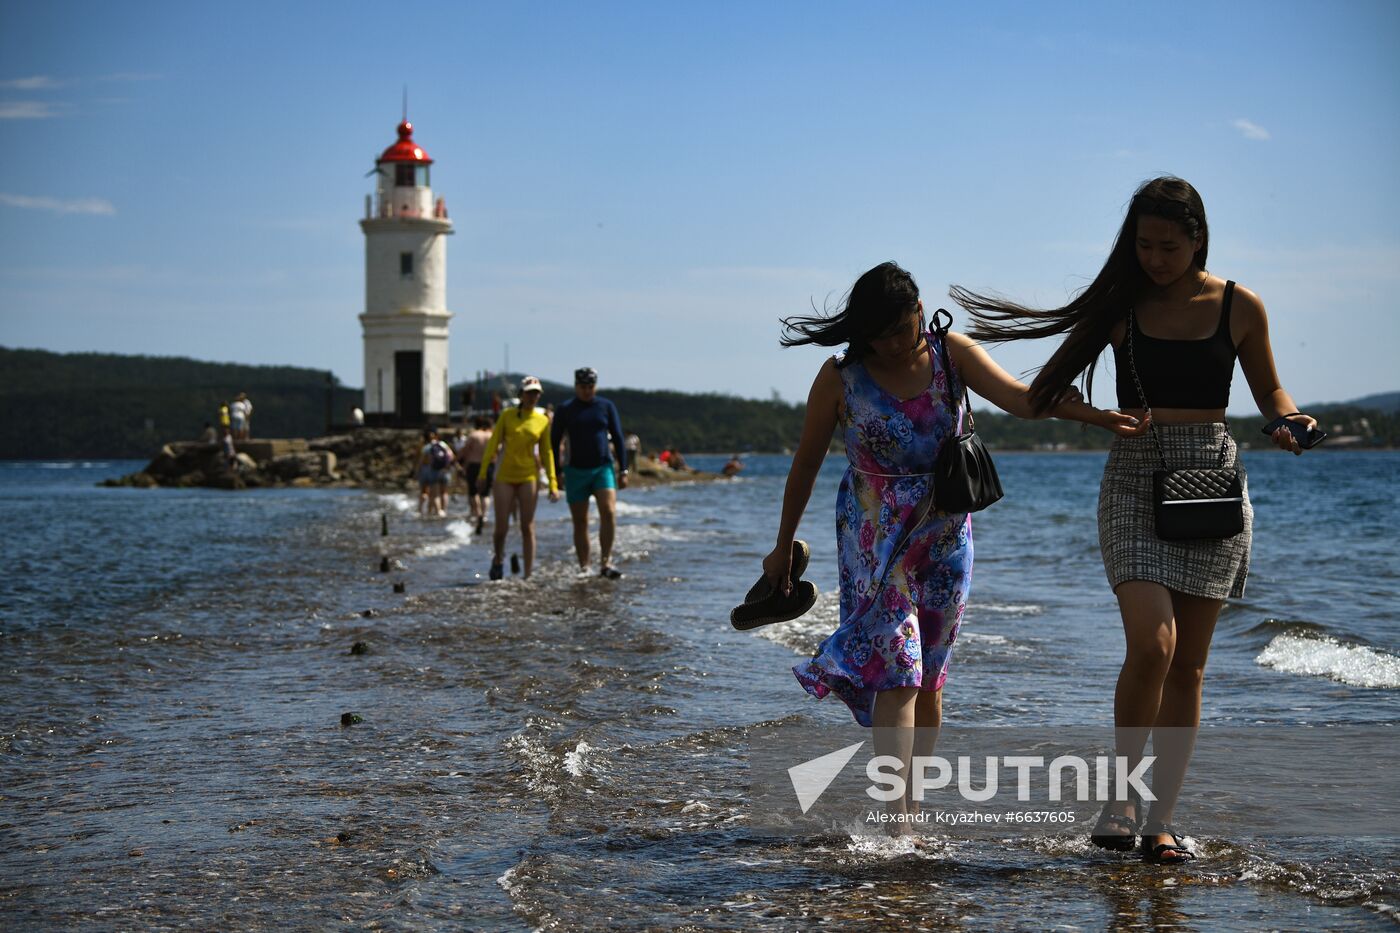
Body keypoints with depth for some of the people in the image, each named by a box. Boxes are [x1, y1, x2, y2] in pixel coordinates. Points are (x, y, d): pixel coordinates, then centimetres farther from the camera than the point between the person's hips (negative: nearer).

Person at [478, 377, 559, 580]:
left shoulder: (543, 421, 4)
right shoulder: (507, 415, 1)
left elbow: (546, 453, 8)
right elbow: (493, 443, 3)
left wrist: (553, 484, 4)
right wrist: (483, 472, -2)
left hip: (529, 477, 1)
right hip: (505, 476, -1)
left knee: (527, 528, -2)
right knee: (502, 527, -2)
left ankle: (528, 575, 3)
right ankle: (497, 561, 27)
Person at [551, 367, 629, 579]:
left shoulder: (607, 407, 6)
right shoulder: (565, 410, 3)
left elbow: (618, 439, 8)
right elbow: (554, 442, 6)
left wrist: (623, 470, 3)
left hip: (603, 468, 0)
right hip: (576, 471, 0)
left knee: (609, 513, -19)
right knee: (580, 523, 2)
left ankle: (605, 563, -17)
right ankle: (583, 568, 9)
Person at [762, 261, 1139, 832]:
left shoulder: (952, 355, -4)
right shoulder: (841, 378, -8)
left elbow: (1016, 396, -18)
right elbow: (805, 464, 1)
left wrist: (1088, 413, -36)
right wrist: (783, 547, 6)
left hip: (943, 535, 3)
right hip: (875, 538, -3)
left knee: (928, 677, 8)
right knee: (896, 670, -14)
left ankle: (909, 803, 20)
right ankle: (894, 821, -17)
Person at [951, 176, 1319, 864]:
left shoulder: (1240, 308, 3)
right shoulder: (1122, 306, 2)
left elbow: (1269, 389, 15)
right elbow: (1050, 386, 9)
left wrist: (1290, 420, -5)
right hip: (1135, 479, -1)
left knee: (1188, 666, 2)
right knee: (1152, 644, -19)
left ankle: (1160, 821, 11)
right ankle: (1121, 795, 0)